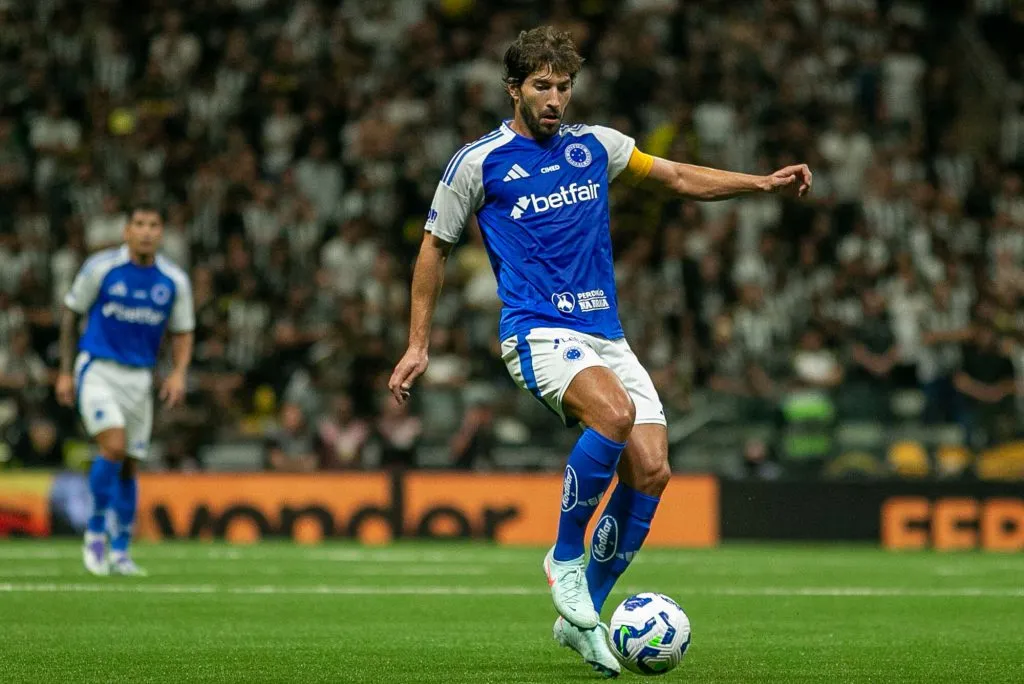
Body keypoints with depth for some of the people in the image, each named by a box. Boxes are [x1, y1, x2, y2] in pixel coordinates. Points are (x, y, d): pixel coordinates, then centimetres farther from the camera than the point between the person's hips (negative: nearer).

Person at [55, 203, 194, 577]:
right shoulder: (101, 268, -7)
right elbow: (71, 314, 3)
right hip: (97, 370, -4)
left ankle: (119, 552, 18)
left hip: (139, 377, 4)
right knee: (114, 447, -22)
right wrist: (65, 371, 1)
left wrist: (178, 372, -8)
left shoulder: (175, 281, 0)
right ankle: (95, 531, -4)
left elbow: (182, 334, 11)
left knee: (129, 466, 6)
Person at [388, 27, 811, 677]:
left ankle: (581, 617, 7)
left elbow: (680, 177, 21)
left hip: (606, 334, 5)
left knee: (651, 470, -9)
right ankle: (564, 557, -14)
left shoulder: (595, 145, 12)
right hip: (538, 332, -5)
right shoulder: (480, 161, 1)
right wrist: (418, 346, 6)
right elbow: (435, 248, 9)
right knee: (614, 411, -34)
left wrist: (763, 183, 9)